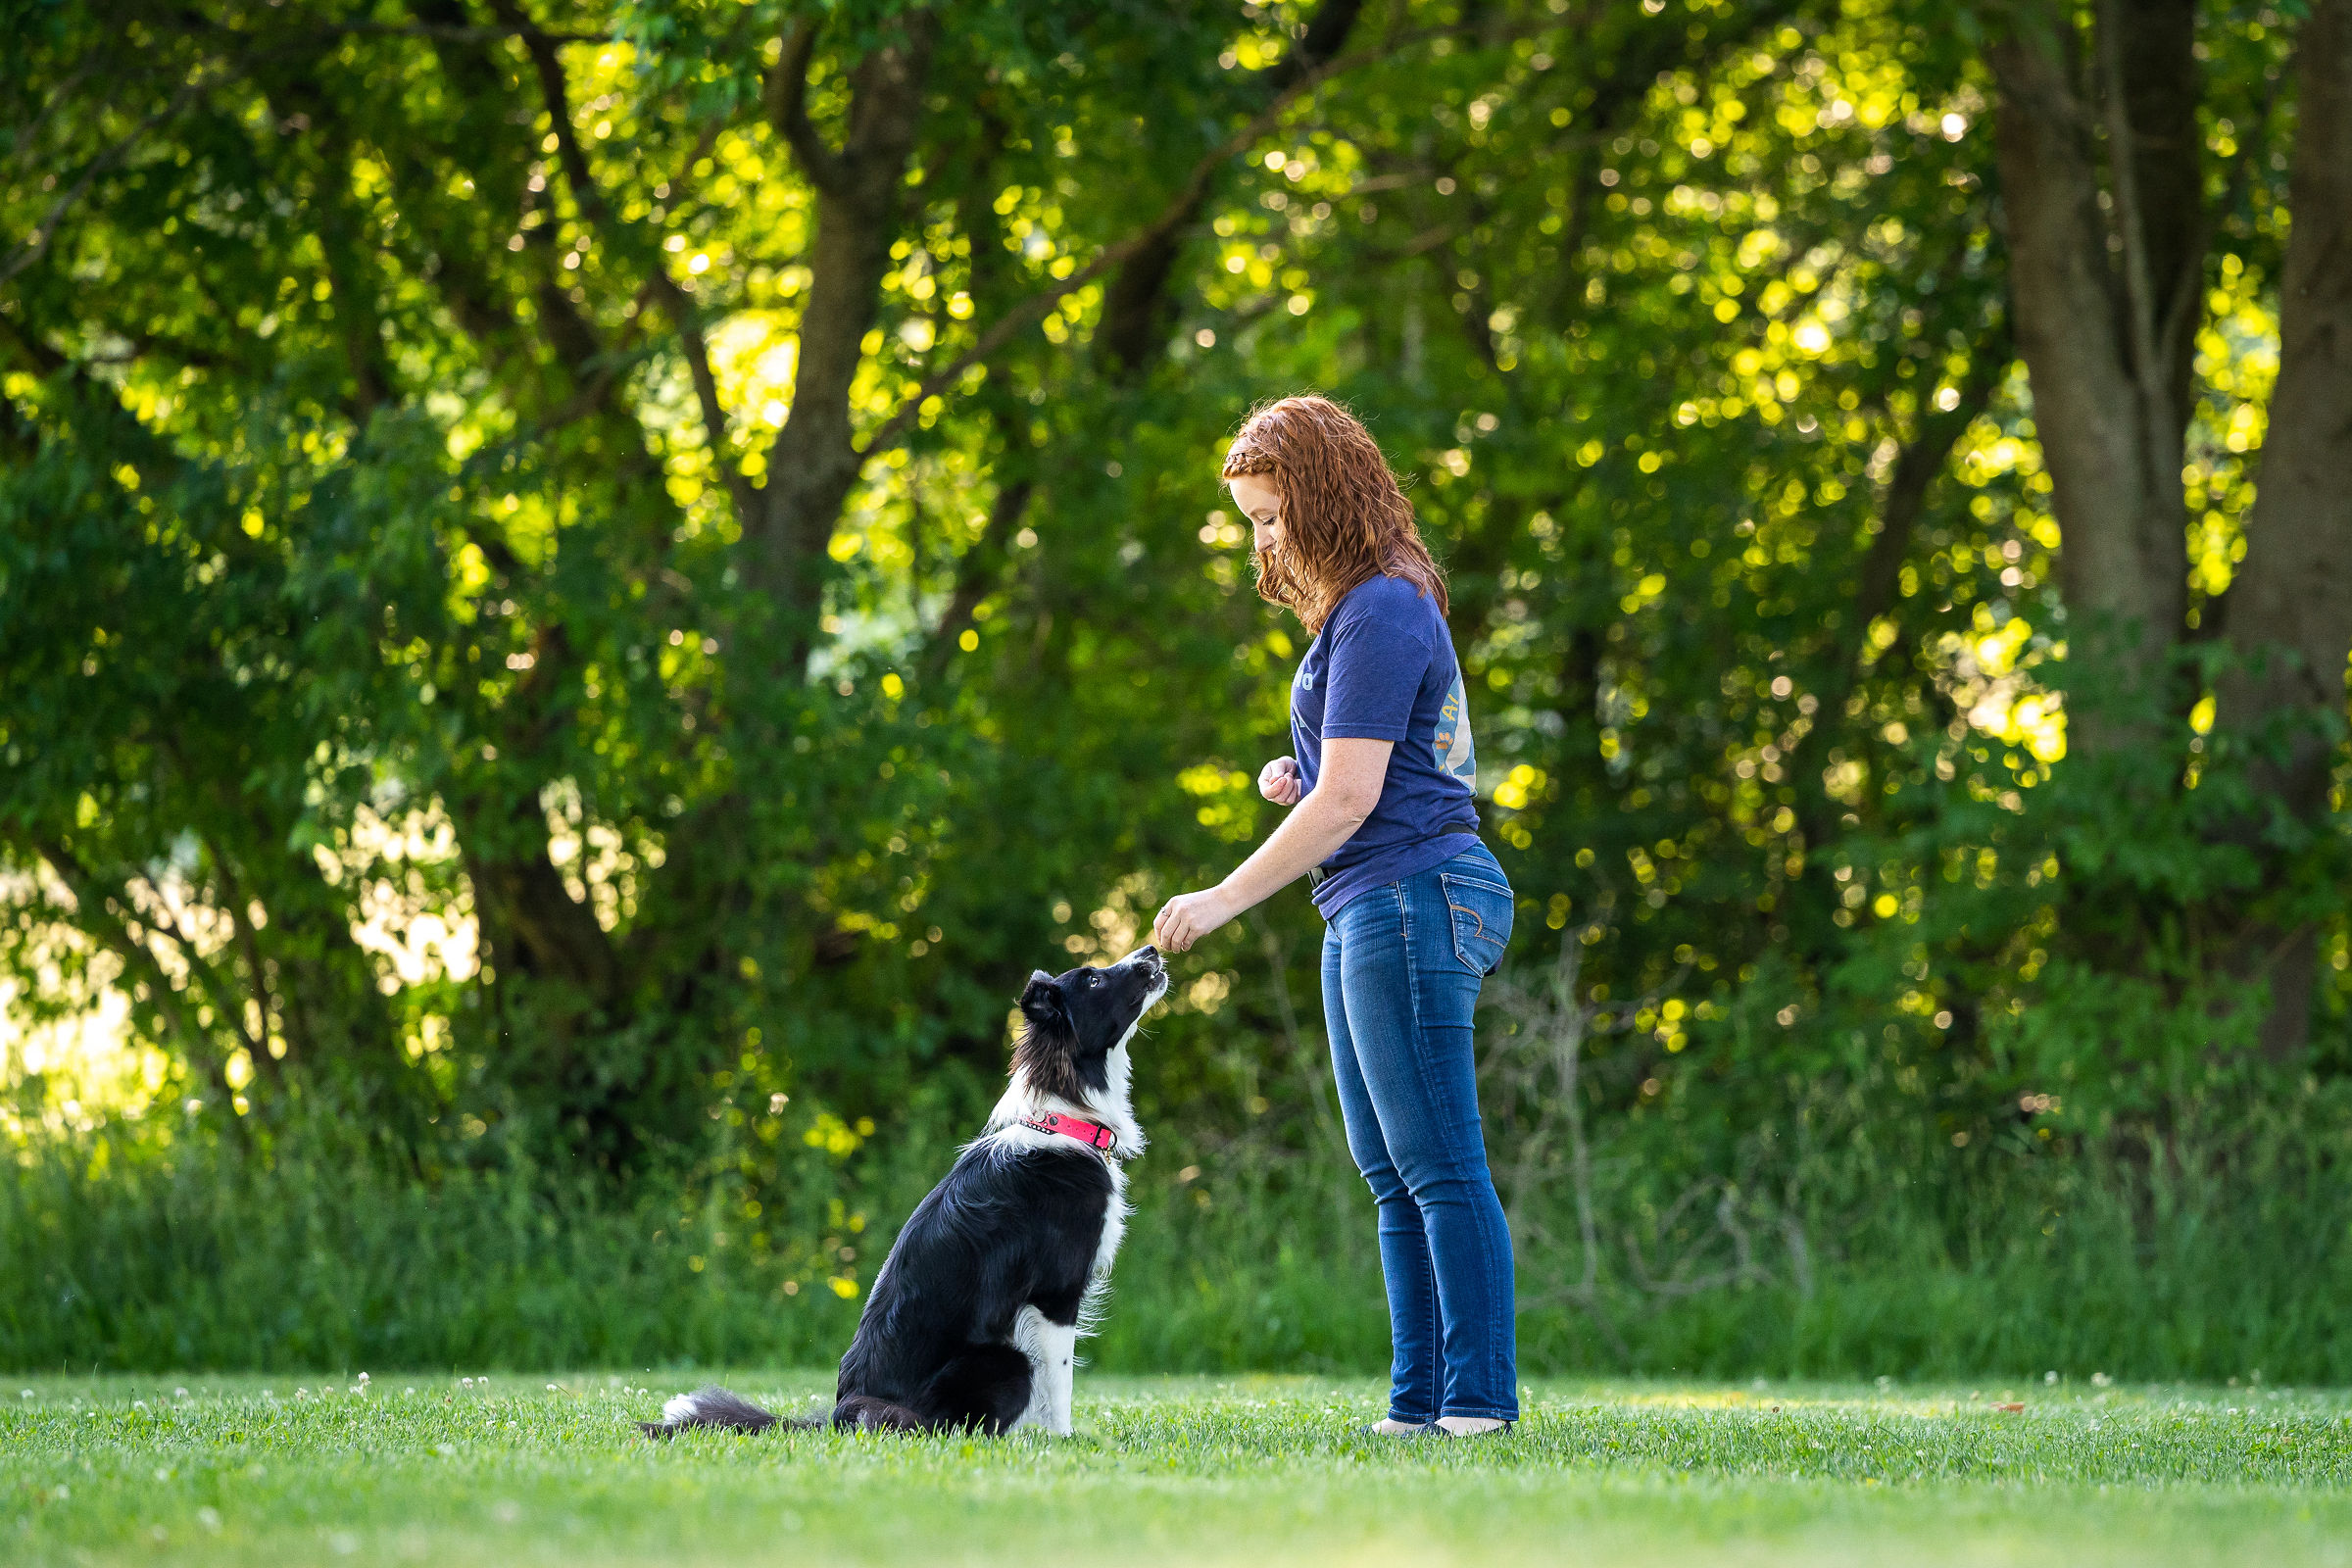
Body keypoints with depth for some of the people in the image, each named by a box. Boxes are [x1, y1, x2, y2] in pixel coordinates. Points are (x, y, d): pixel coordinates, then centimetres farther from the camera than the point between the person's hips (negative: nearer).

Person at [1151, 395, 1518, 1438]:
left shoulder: (1380, 616, -14)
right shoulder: (1354, 611, 18)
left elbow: (1347, 801, -19)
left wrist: (1223, 900, -16)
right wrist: (1295, 777, 10)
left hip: (1410, 896, -11)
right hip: (1366, 912, 11)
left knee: (1439, 1166, -10)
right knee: (1391, 1172, 10)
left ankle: (1481, 1401, -10)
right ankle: (1420, 1404, 12)